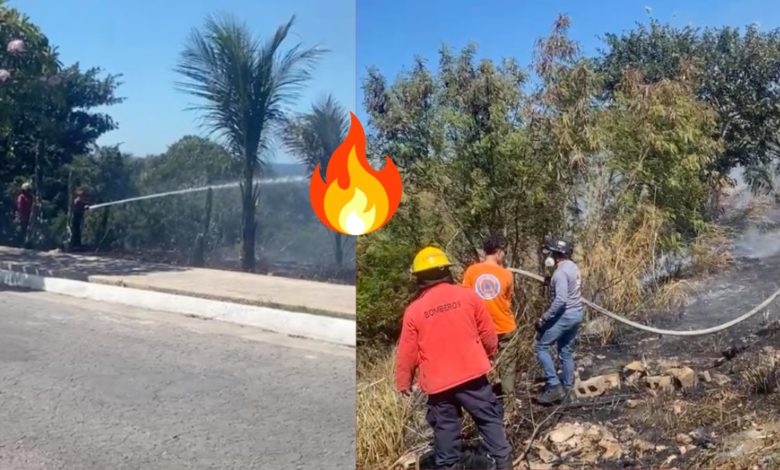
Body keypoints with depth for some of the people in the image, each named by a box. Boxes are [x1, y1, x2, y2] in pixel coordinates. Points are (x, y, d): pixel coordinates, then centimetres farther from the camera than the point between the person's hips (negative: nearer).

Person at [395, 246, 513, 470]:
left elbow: (407, 353, -1)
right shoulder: (467, 296, -4)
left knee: (445, 428, 11)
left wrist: (403, 382, 12)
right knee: (490, 419, 13)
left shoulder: (414, 310, -6)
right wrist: (491, 353, 25)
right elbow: (488, 333, 5)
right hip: (472, 374, 1)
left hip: (438, 382, 0)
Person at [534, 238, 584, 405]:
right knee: (566, 351, 16)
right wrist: (552, 283, 22)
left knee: (541, 346, 0)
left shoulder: (560, 272, -20)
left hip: (564, 315, -10)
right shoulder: (572, 266, 9)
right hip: (576, 313, 10)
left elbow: (560, 300, -27)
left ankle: (554, 385, -4)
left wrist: (543, 319, -24)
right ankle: (566, 388, 21)